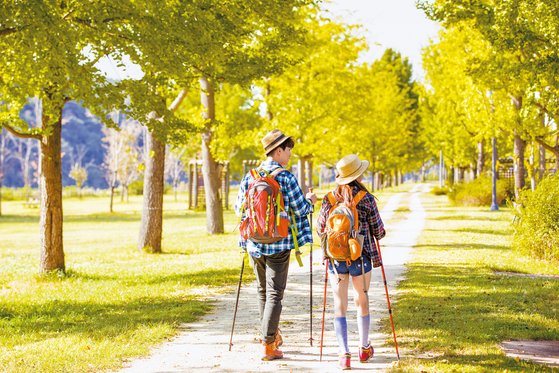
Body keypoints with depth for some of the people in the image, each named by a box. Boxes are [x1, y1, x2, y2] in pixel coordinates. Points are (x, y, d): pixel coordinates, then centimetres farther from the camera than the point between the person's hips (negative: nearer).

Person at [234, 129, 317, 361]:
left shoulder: (249, 177, 3)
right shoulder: (286, 178, -12)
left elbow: (239, 209, 10)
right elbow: (300, 210, -8)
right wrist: (310, 200, 13)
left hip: (254, 243, 5)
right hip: (279, 244, -5)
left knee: (262, 291, 18)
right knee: (275, 293, -1)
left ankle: (272, 335, 31)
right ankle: (268, 346, -5)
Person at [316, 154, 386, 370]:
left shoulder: (329, 199, -1)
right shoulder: (367, 199, -8)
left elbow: (320, 230, 6)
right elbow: (378, 232, -2)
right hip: (361, 256, -1)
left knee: (340, 305, 3)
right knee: (362, 300, 17)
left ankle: (344, 353, -8)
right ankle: (364, 348, 29)